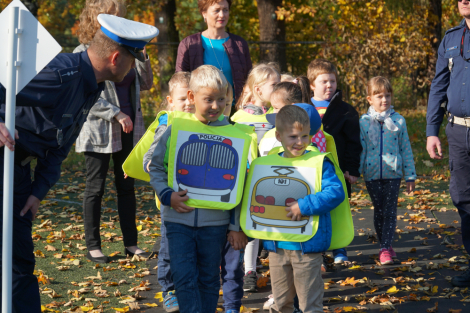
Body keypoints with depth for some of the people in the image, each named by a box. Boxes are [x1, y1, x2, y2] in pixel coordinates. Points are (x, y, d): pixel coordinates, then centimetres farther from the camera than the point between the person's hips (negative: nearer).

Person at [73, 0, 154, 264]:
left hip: (129, 129, 5)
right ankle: (93, 246, 10)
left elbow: (147, 84, 13)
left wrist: (142, 56, -2)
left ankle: (131, 243, 16)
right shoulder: (84, 53, -7)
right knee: (96, 188, 3)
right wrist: (116, 114, -17)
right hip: (99, 130, -5)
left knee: (127, 186, 9)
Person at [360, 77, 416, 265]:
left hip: (393, 173, 0)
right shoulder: (364, 122, 1)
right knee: (379, 211, 8)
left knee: (390, 212, -5)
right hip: (372, 175, 1)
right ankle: (385, 246, 19)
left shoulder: (398, 121, 2)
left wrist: (410, 176, 5)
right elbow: (360, 150, 5)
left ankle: (385, 249, -5)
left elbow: (406, 150, 5)